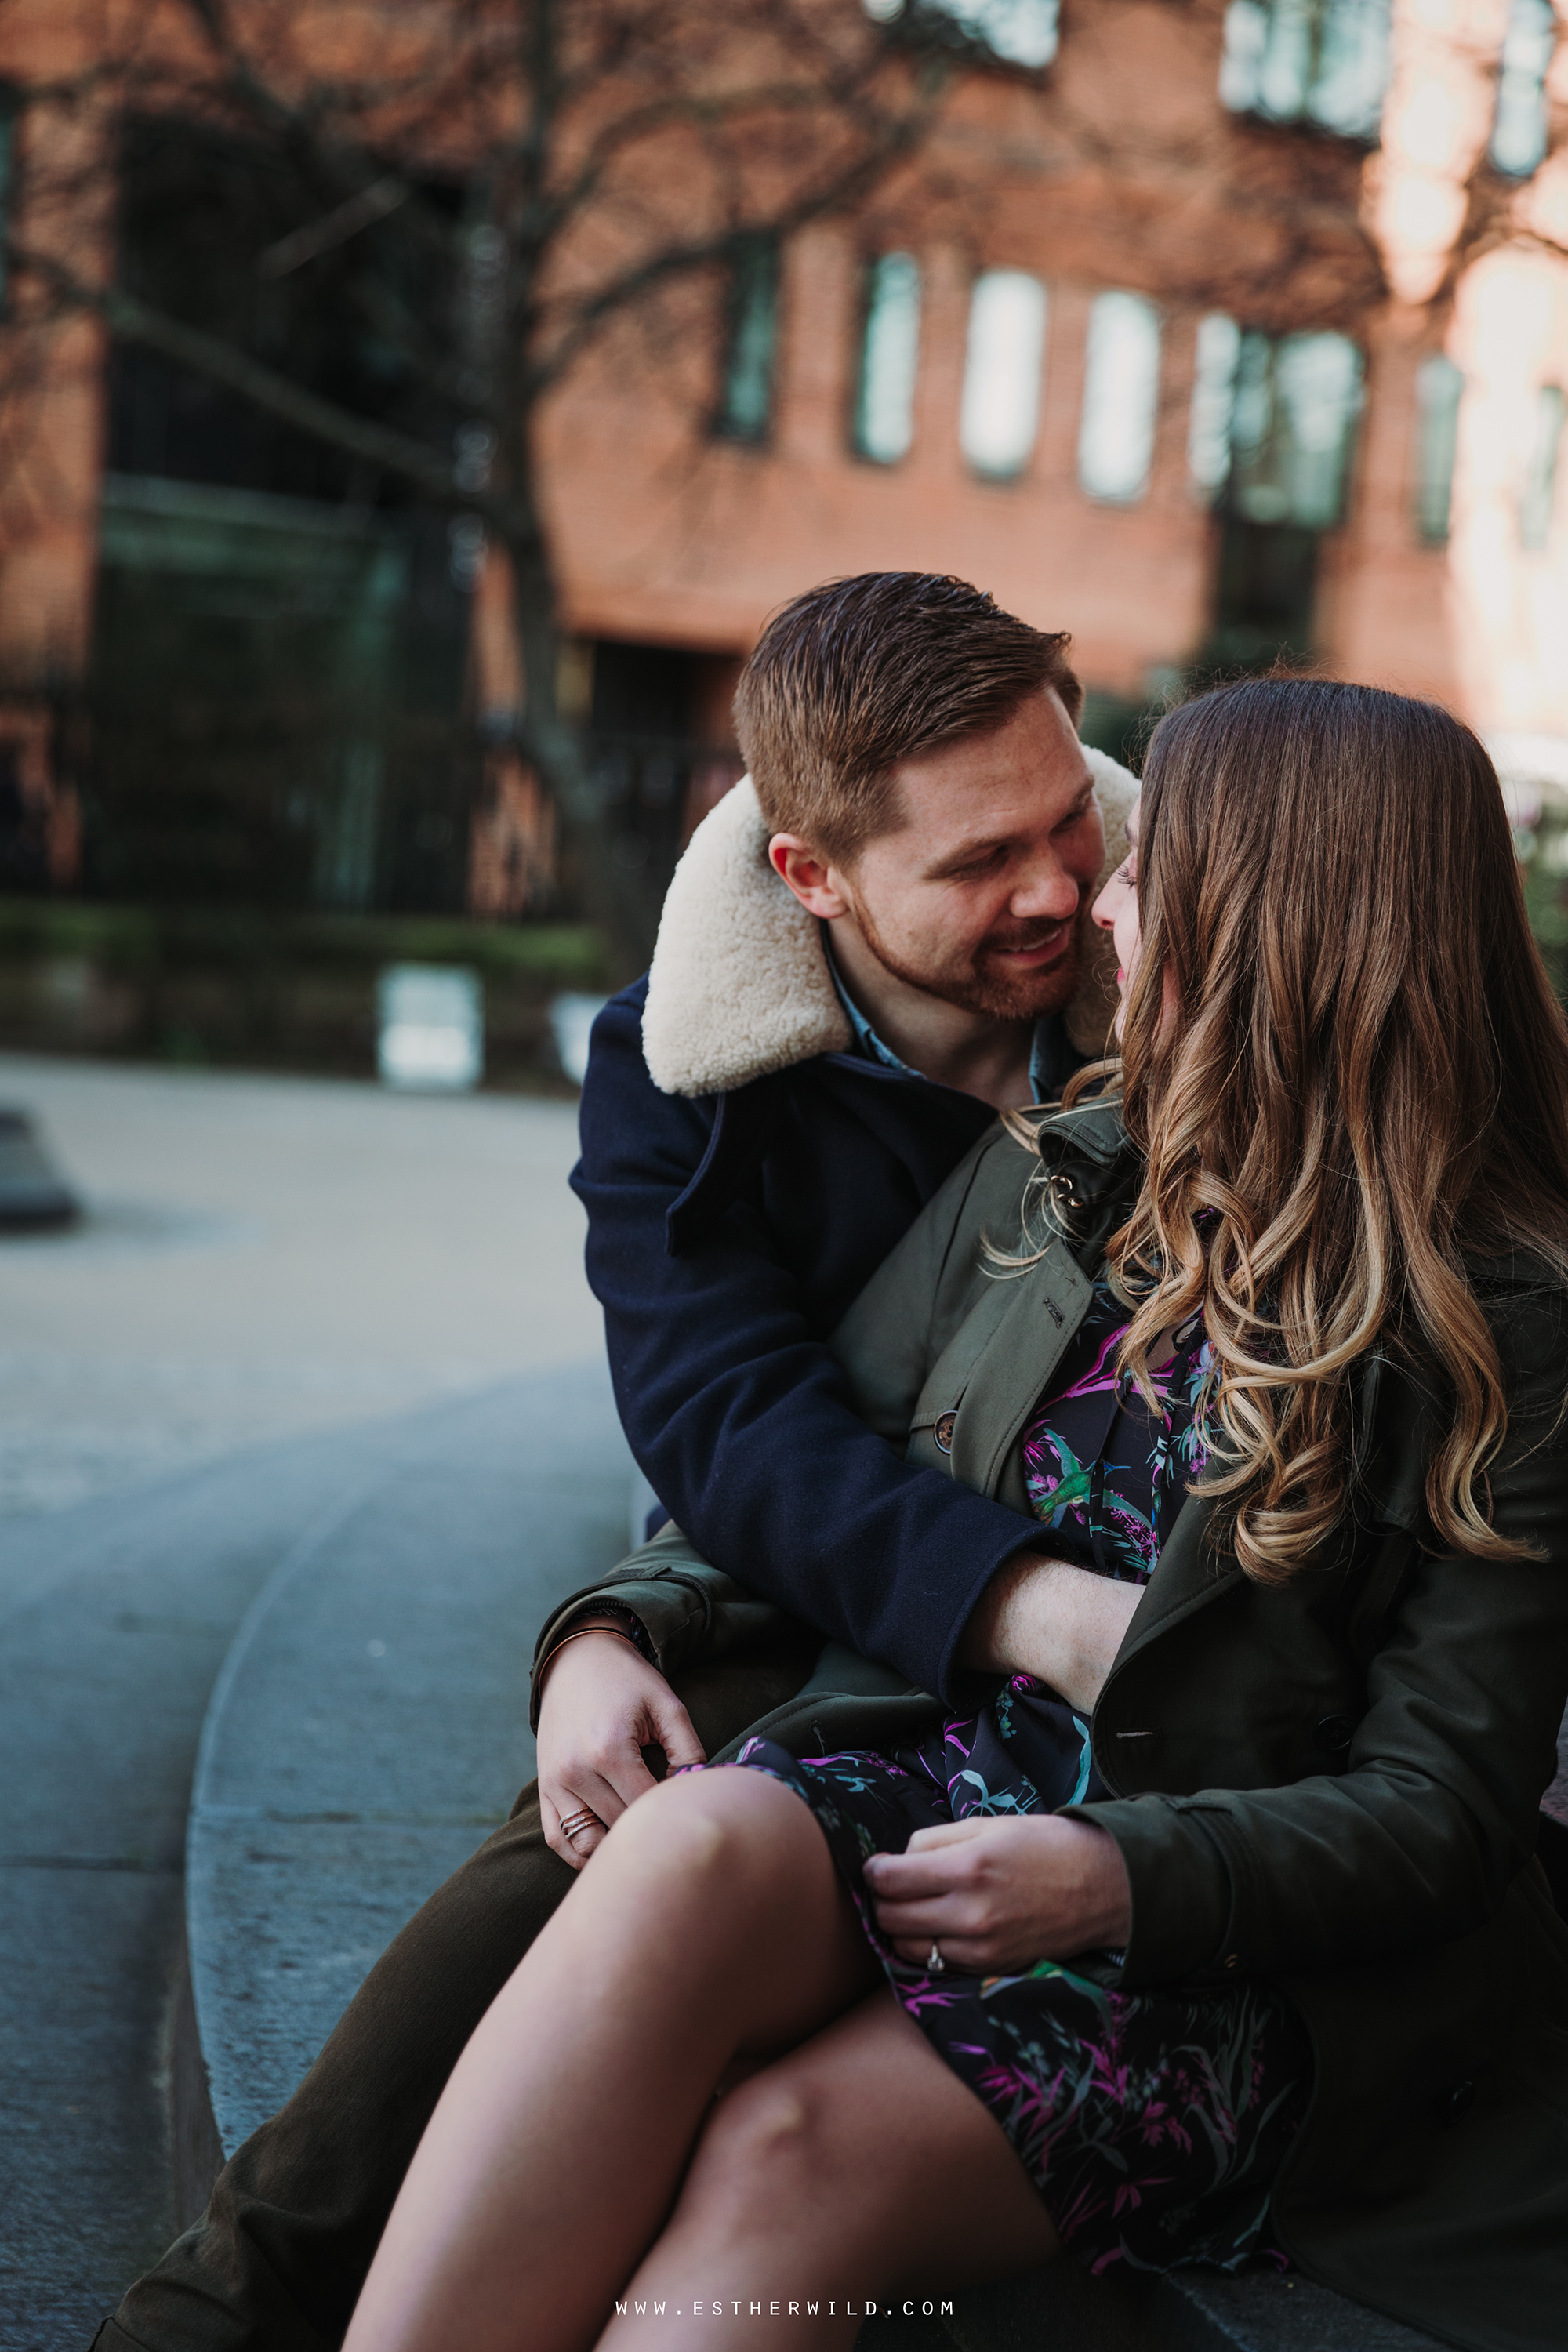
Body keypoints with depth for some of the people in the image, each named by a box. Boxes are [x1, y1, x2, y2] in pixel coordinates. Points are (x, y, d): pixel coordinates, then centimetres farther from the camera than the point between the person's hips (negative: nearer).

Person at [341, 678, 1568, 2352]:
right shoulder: (1052, 1178, 11)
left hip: (1217, 1951, -3)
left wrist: (1123, 1879, -22)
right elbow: (795, 1461, 17)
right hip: (919, 1776, 4)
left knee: (793, 2150, -33)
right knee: (691, 1852, -33)